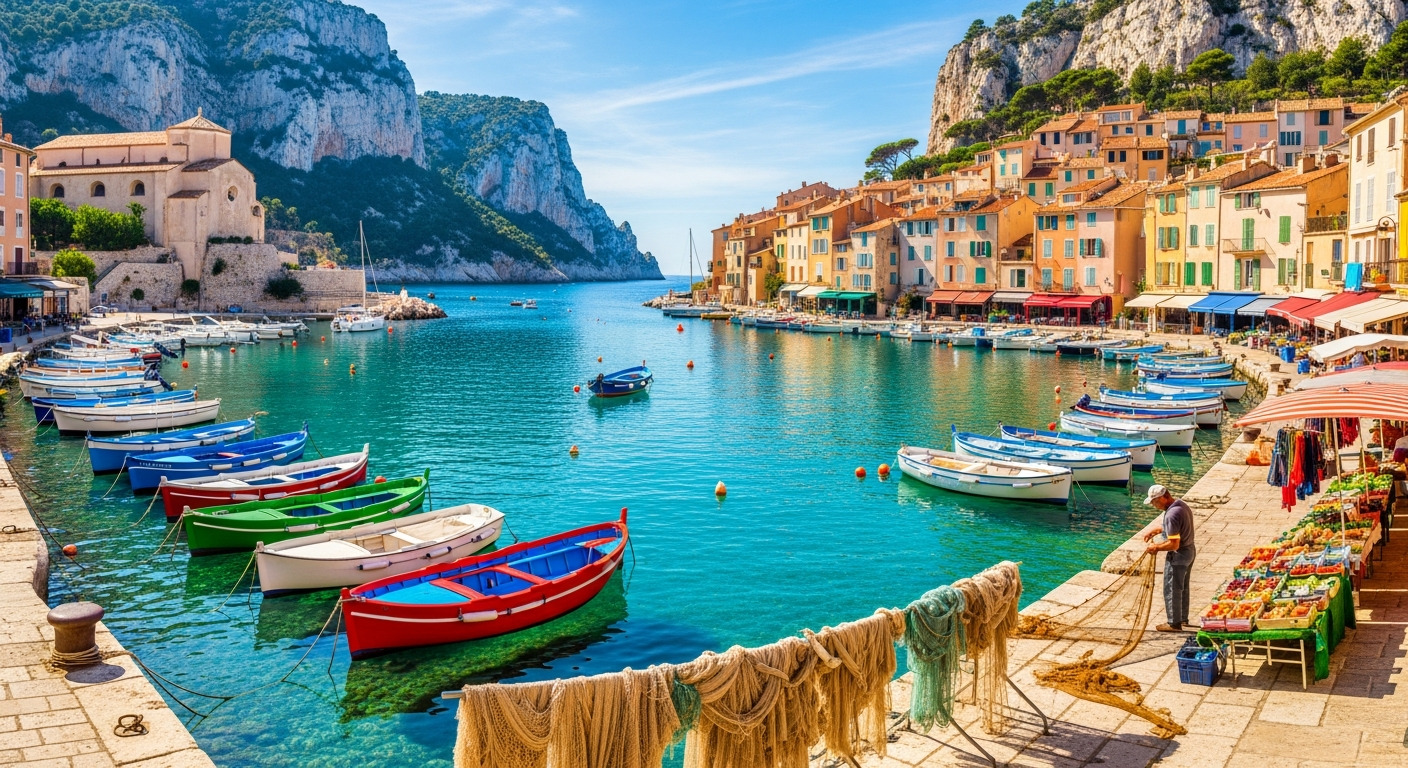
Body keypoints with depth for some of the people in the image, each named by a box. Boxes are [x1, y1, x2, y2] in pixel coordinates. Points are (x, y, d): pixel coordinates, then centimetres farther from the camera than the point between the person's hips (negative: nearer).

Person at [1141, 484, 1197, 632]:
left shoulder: (1172, 514, -29)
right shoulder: (1182, 504, 1)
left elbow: (1174, 544, -29)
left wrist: (1156, 548, -15)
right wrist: (1154, 531, 11)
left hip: (1178, 555, -10)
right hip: (1190, 550, 10)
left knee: (1172, 589, 4)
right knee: (1183, 587, 23)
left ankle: (1174, 623, 14)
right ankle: (1183, 618, 36)